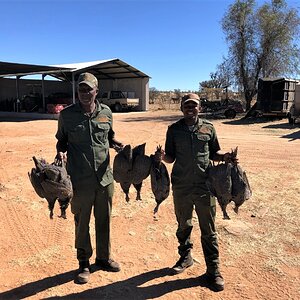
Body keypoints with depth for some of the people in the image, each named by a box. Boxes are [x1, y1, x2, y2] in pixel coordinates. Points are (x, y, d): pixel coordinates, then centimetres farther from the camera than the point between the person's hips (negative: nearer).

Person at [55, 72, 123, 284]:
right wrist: (61, 152, -12)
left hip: (105, 177, 3)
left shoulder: (106, 112, 3)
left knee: (104, 220, 16)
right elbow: (62, 140, 9)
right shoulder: (67, 115, -3)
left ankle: (104, 257, 37)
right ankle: (84, 263, 30)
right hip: (80, 179, -2)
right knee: (82, 222, 11)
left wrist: (116, 144, -3)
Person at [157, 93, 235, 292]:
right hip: (181, 186, 1)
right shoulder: (174, 129, 4)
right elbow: (171, 157, 5)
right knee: (184, 225, 17)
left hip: (205, 186, -1)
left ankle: (213, 270, 20)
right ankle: (186, 257, 40)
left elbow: (214, 153, 11)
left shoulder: (208, 128, 3)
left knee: (208, 230, 5)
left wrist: (224, 156, -10)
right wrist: (162, 156, -17)